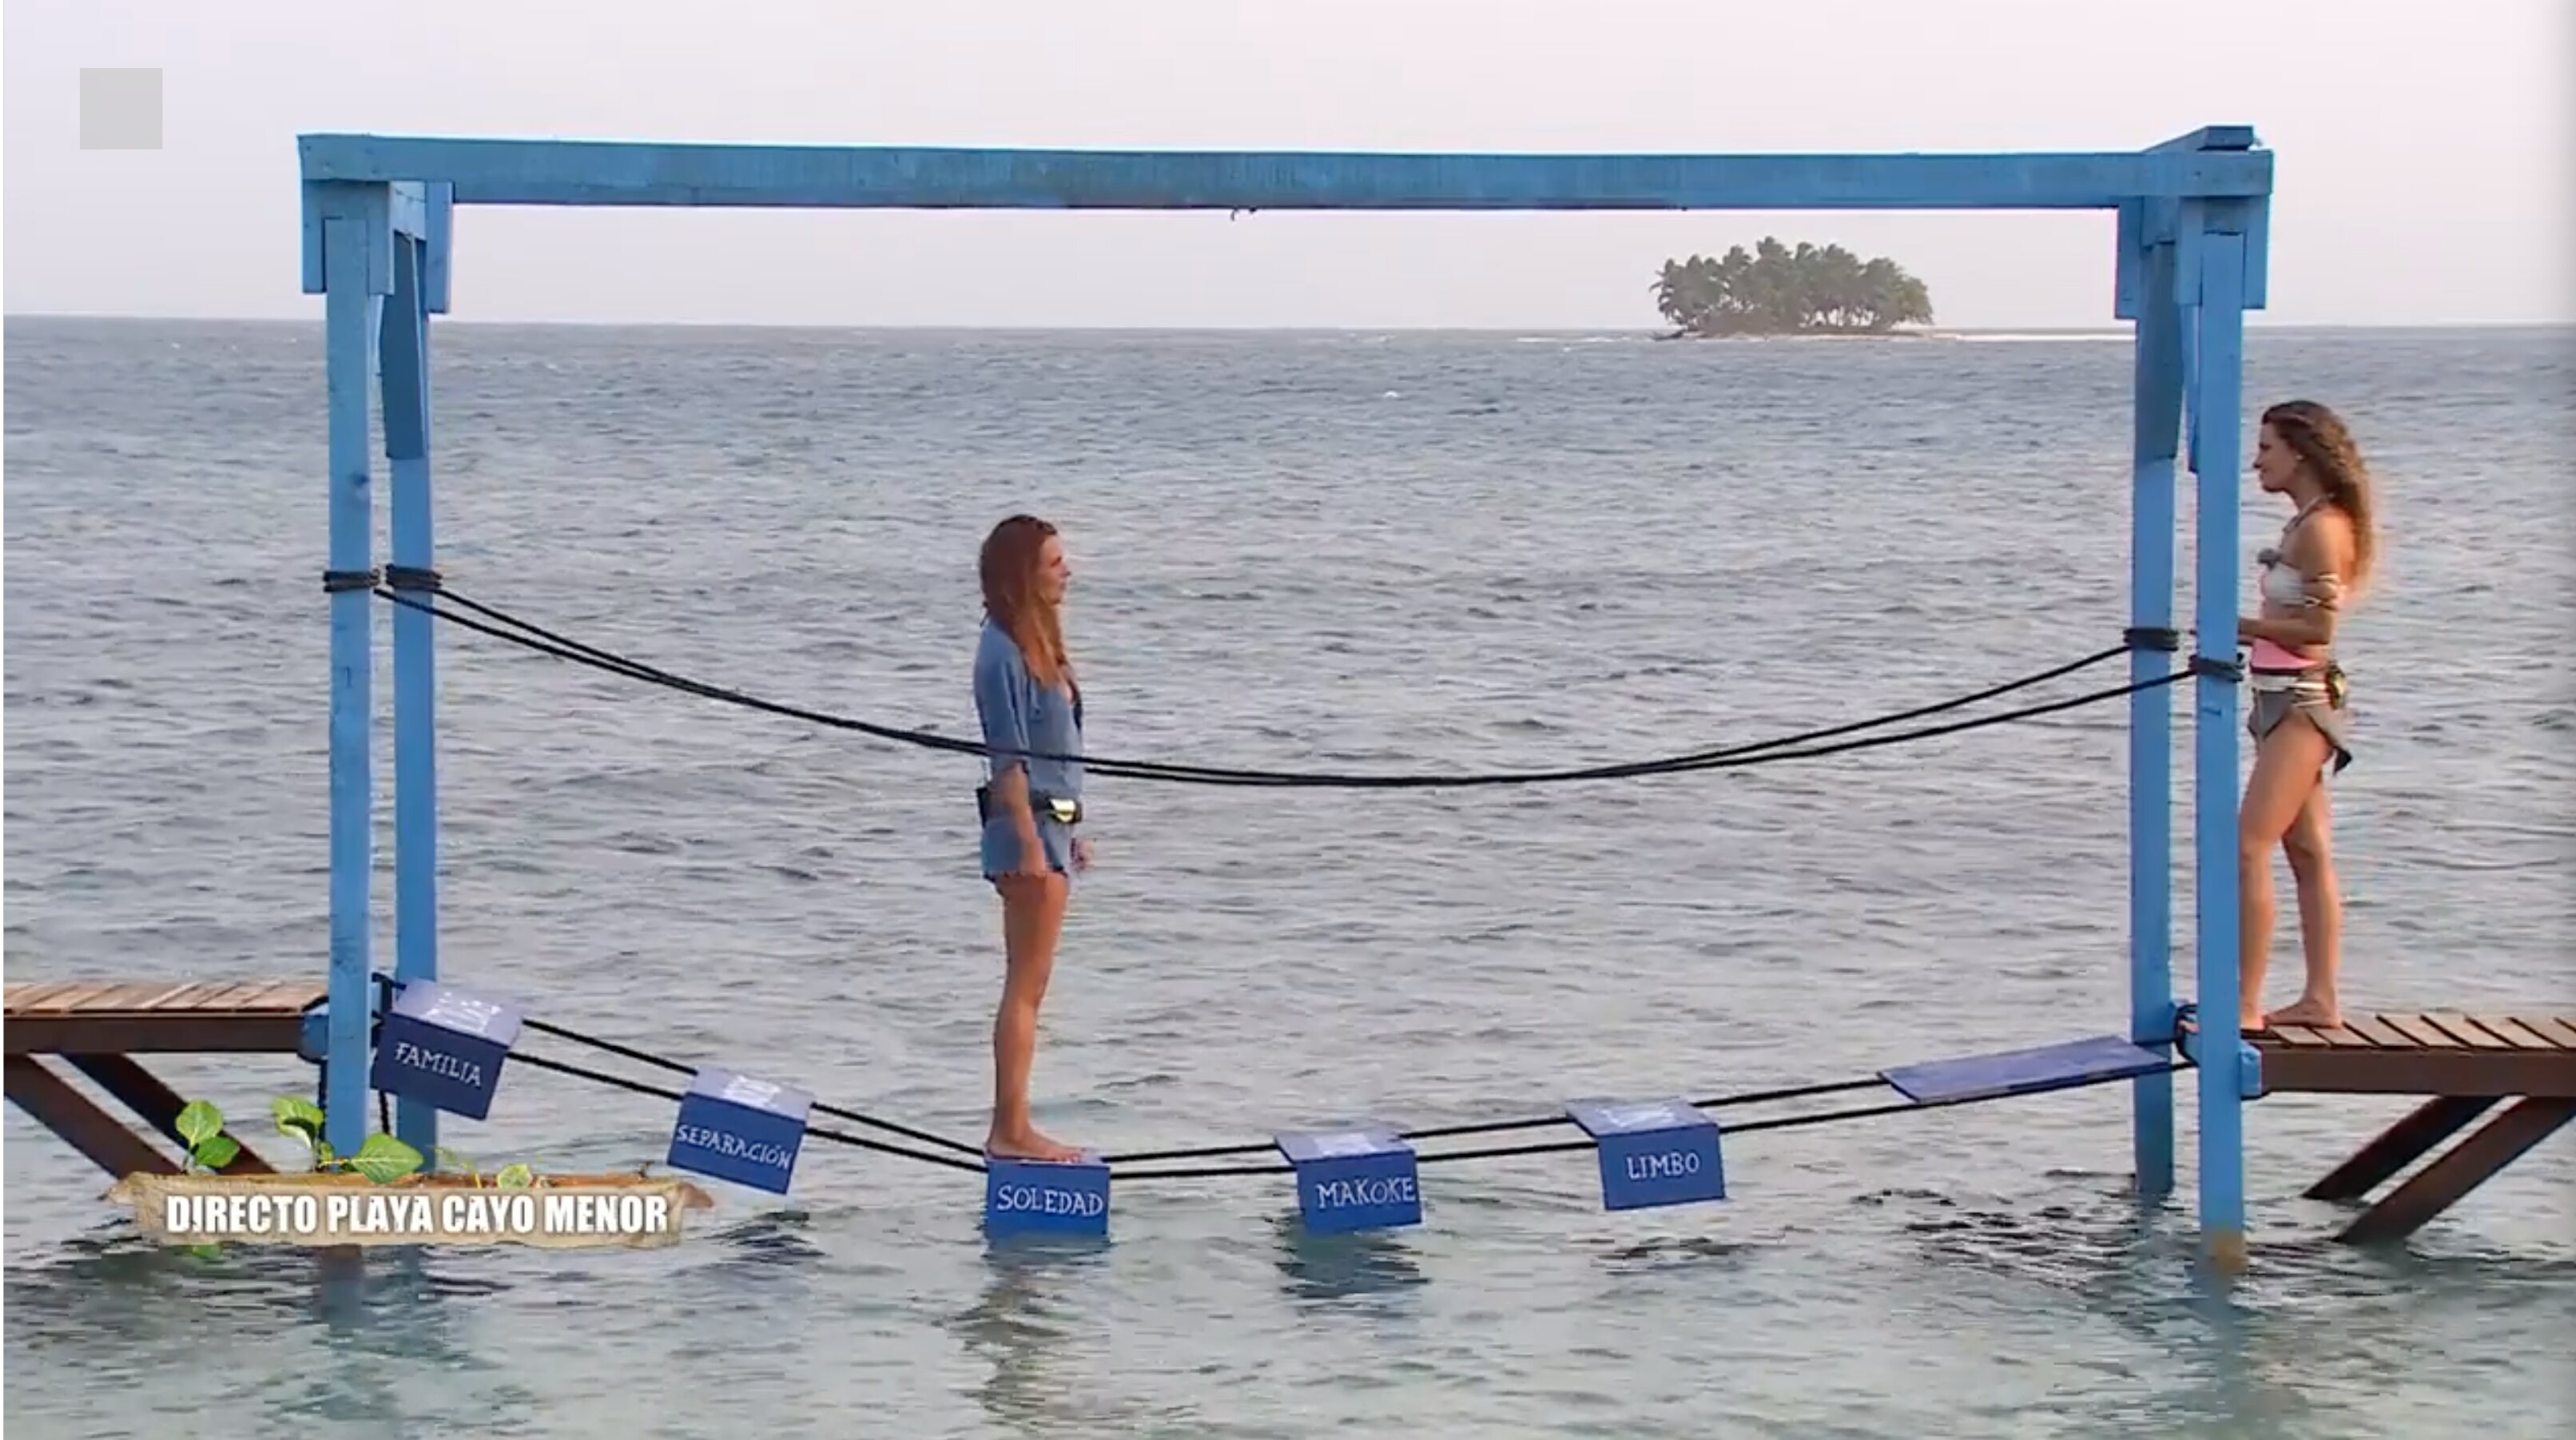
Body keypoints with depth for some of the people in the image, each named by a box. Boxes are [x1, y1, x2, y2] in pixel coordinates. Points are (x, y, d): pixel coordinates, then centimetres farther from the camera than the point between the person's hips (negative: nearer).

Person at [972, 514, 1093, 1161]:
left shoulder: (1037, 641, 14)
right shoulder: (1003, 651, -15)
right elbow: (1008, 755, -18)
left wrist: (1070, 830, 20)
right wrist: (1030, 842, -20)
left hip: (1052, 821, 10)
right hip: (1027, 823, -10)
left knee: (1028, 986, 11)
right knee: (1027, 984, -7)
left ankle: (1012, 1127, 15)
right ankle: (1011, 1129, -5)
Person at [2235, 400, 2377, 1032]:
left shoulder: (2321, 528, -15)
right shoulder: (2307, 524, 15)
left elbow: (2318, 628, -20)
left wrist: (2241, 625, -16)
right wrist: (2244, 634, 8)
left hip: (2302, 702, -11)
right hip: (2282, 700, 11)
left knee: (2249, 847, -14)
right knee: (2309, 855, 11)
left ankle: (2244, 1004, -16)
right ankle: (2320, 999, 15)